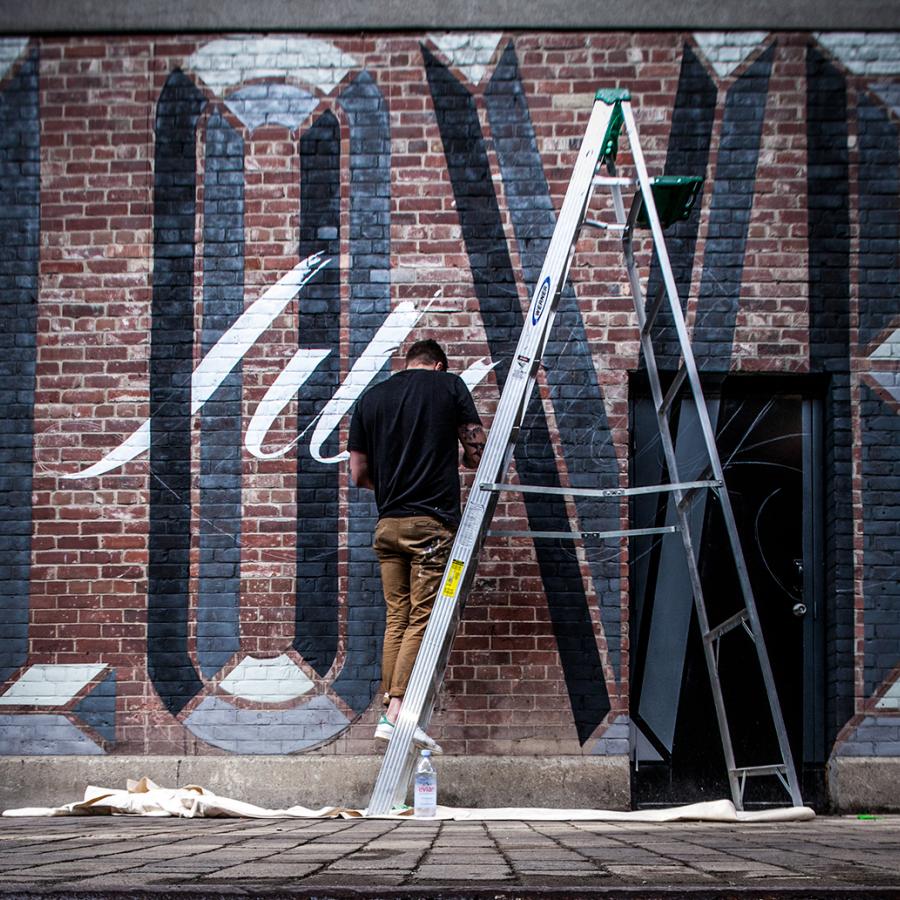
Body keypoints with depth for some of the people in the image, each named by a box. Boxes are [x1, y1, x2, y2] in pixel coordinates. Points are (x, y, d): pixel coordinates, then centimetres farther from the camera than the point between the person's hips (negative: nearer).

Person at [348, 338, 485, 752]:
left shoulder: (370, 397, 12)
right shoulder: (450, 385, 3)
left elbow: (358, 474, 12)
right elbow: (477, 453, 3)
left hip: (387, 524, 4)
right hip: (431, 521, -4)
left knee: (396, 618, 9)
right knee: (421, 617, -5)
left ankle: (388, 711, 6)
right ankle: (398, 710, -15)